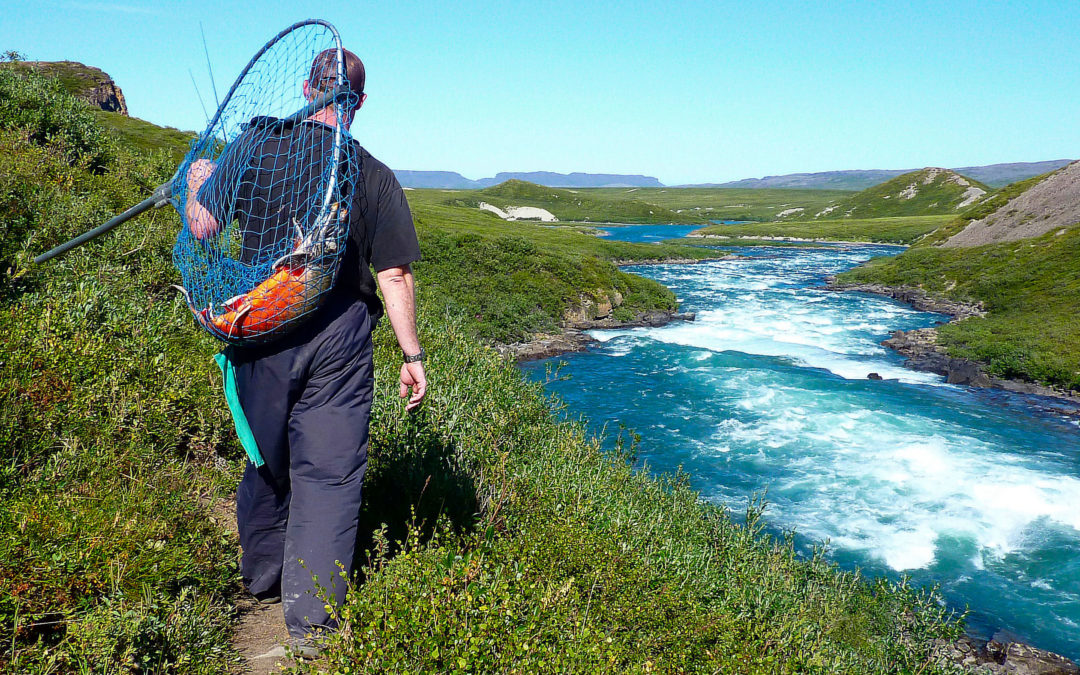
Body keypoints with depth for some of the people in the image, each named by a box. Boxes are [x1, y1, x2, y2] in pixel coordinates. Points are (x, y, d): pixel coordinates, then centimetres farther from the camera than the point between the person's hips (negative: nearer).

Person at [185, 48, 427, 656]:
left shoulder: (256, 144, -1)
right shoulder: (376, 176, -2)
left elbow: (203, 227, -2)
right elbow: (395, 276, -5)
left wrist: (198, 183, 20)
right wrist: (413, 356, 2)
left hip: (260, 328, 2)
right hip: (340, 337, -2)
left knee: (266, 459, 19)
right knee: (329, 473, 3)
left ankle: (263, 578, 39)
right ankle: (313, 621, 6)